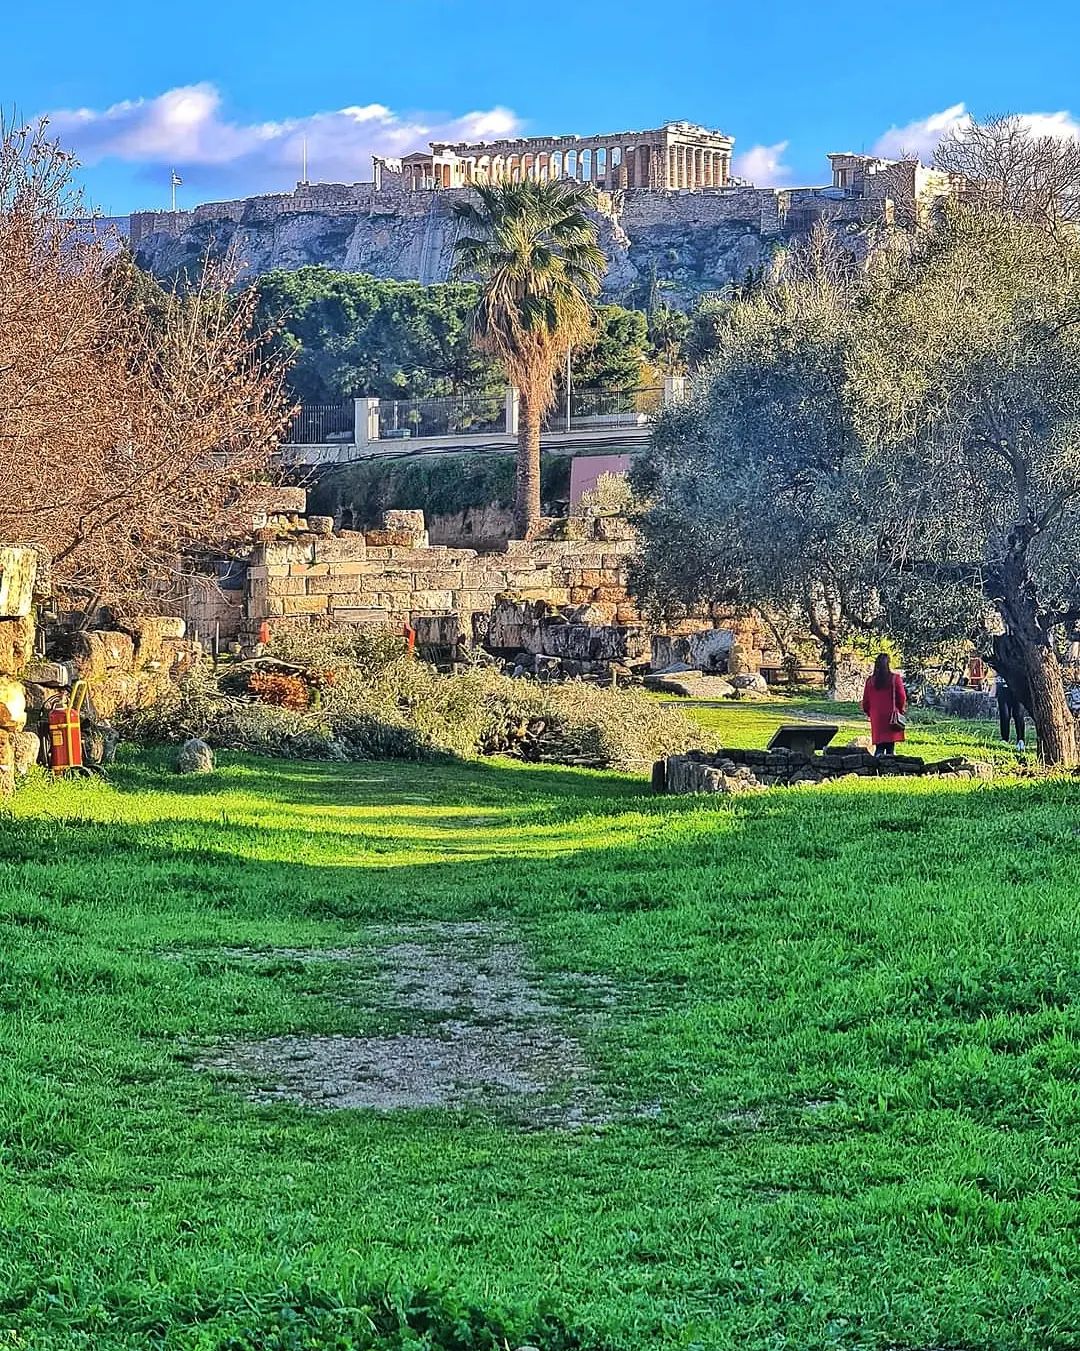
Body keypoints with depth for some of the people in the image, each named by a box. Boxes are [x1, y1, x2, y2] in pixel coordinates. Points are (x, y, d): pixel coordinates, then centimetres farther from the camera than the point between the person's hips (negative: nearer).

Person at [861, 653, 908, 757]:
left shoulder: (870, 681, 1)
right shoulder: (895, 679, -5)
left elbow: (865, 700, 7)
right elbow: (902, 697, -2)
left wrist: (869, 713, 23)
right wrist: (901, 710, 15)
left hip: (876, 718, 2)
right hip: (892, 717, -2)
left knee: (879, 747, 5)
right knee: (891, 747, 1)